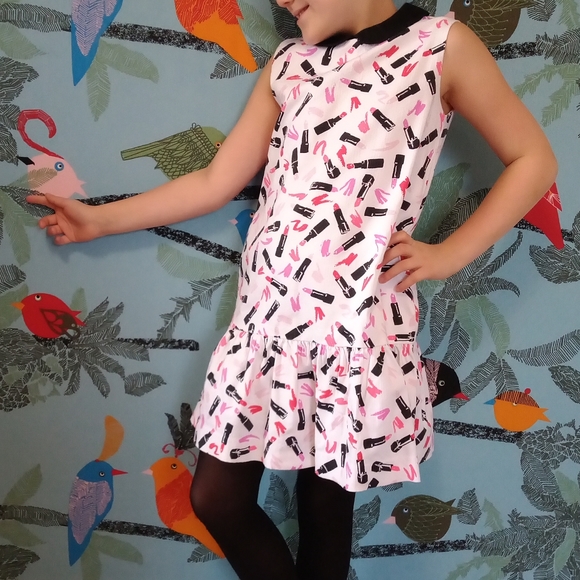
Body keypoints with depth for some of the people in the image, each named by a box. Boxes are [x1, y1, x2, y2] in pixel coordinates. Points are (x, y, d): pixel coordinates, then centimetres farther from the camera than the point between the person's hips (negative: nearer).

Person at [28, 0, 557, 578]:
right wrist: (99, 219, 14)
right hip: (266, 313, 5)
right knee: (216, 498, 10)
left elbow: (533, 159, 3)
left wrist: (449, 254, -6)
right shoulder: (288, 63, 12)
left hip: (358, 324, -4)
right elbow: (214, 183, 12)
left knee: (325, 511, 9)